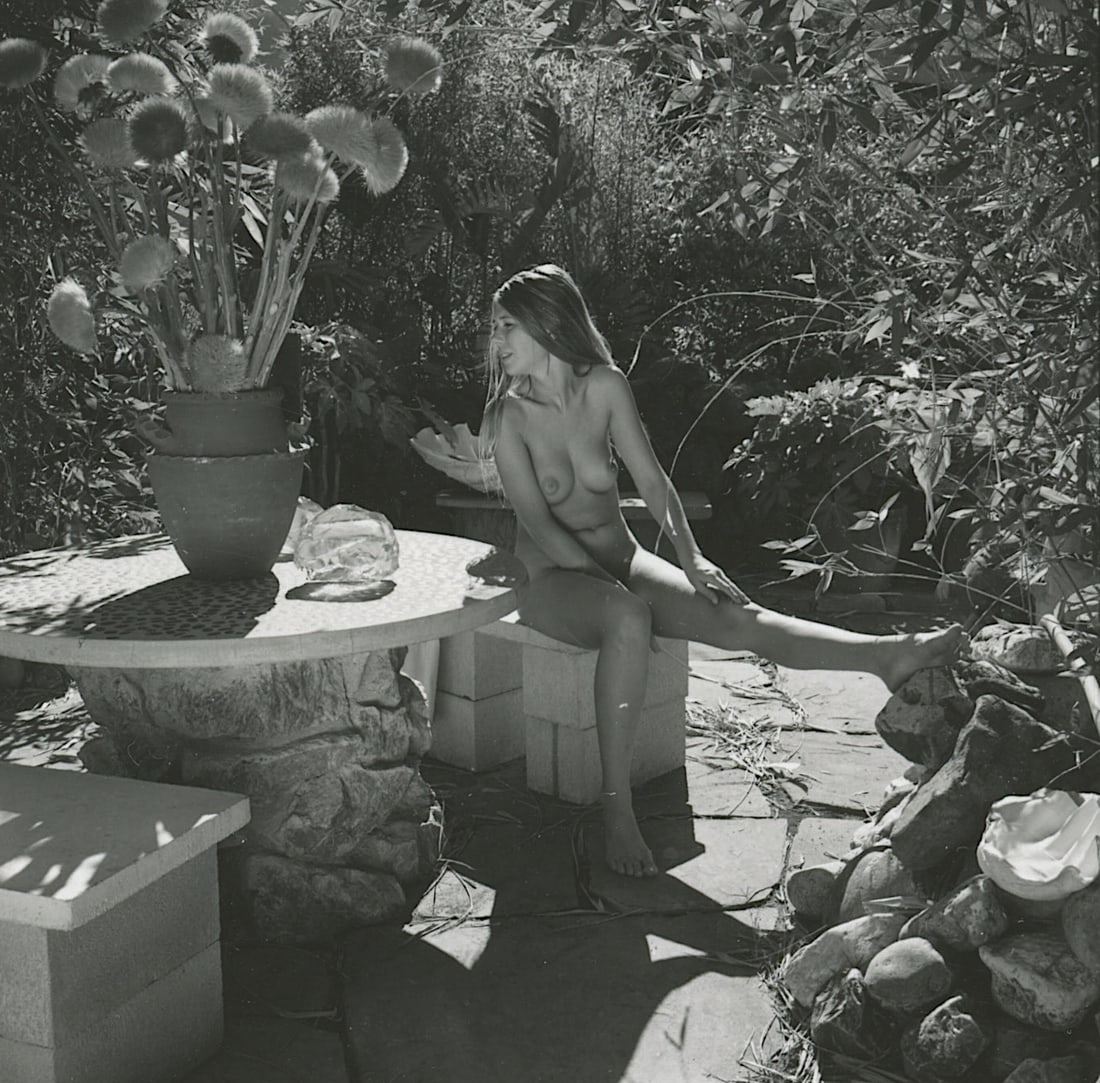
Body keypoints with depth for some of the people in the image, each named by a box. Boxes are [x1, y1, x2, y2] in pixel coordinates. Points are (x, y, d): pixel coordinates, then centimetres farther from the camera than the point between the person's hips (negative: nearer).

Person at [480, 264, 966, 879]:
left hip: (621, 557, 3)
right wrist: (609, 584, -21)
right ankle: (617, 808, -38)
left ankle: (891, 655, -36)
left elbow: (651, 479, -3)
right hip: (553, 576, -3)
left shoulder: (605, 386, -3)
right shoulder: (512, 414, -10)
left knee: (734, 619, -19)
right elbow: (537, 523, -15)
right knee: (628, 615, -37)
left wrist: (690, 557, -16)